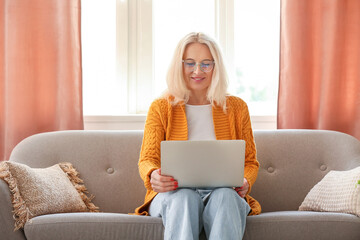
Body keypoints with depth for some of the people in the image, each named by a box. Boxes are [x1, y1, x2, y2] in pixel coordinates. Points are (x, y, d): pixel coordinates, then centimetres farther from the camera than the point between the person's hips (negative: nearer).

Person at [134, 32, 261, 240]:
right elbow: (147, 159, 2)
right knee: (185, 198, -37)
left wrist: (245, 182, -10)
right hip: (174, 194, 0)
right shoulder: (160, 108, 11)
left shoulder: (236, 107, 15)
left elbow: (250, 161, 14)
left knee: (224, 197, -36)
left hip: (222, 193, 1)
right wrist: (153, 176, -24)